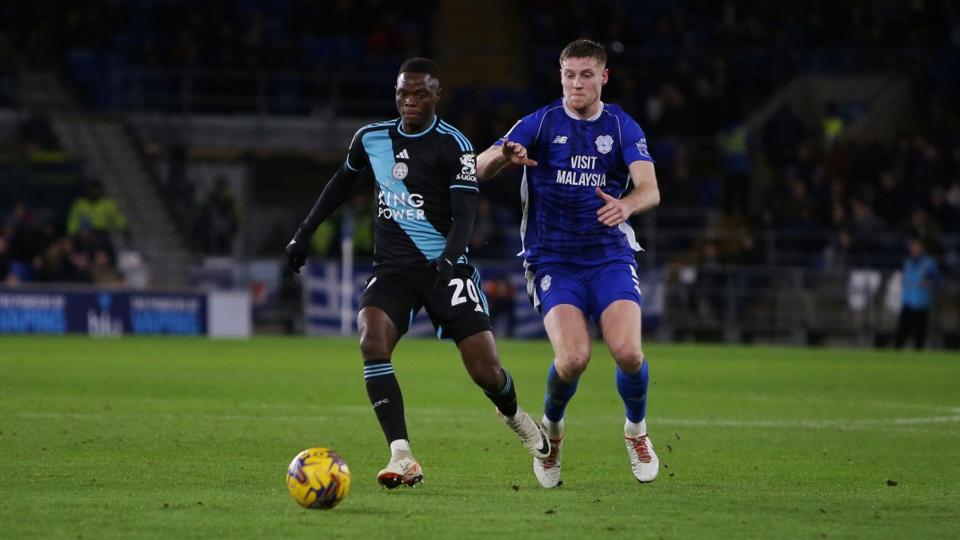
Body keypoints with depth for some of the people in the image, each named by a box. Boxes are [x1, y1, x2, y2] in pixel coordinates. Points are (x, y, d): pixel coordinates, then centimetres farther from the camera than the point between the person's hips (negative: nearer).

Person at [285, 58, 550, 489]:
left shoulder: (452, 145, -8)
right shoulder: (371, 138, 6)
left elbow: (465, 214, -15)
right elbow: (342, 181, 24)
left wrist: (449, 259, -33)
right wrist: (304, 233, 23)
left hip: (444, 267, -3)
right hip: (392, 268, 3)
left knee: (486, 371, -7)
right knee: (371, 342, -27)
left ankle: (514, 415, 32)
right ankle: (402, 459, -27)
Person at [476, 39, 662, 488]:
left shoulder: (622, 128, 2)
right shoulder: (541, 123, -1)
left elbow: (650, 190, -12)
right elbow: (479, 170, -11)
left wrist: (626, 205, -37)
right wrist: (503, 156, -36)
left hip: (610, 256, 1)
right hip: (553, 261, -1)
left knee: (628, 353, -20)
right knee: (573, 357, -23)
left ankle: (637, 431, 11)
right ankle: (551, 429, 10)